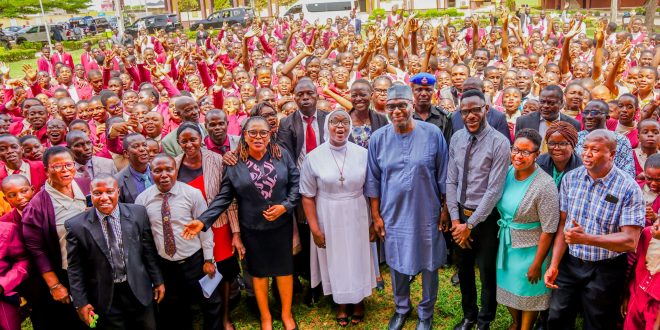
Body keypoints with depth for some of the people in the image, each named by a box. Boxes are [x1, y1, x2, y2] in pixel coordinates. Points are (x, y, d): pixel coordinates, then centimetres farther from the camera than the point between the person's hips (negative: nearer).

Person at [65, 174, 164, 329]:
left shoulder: (138, 213, -5)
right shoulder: (77, 225, -9)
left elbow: (149, 250, 2)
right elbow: (75, 268, -4)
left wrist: (158, 281, 5)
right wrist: (80, 303, -5)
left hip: (139, 291, 2)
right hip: (104, 298, -1)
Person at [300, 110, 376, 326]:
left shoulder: (362, 154, -7)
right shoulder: (313, 157, -9)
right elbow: (308, 196, -5)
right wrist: (314, 228, -7)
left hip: (357, 217, 1)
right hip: (328, 219, 0)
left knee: (357, 258, 15)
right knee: (335, 260, 14)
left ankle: (359, 300, 41)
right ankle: (341, 303, 38)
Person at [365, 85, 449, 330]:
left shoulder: (433, 134, -10)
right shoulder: (378, 138, -5)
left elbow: (443, 177, -3)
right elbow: (373, 180, 2)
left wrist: (446, 210, 0)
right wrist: (376, 215, 2)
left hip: (427, 215, -1)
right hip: (393, 215, 2)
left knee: (429, 266, 13)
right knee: (397, 265, 17)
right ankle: (401, 308, 41)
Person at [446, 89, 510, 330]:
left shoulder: (499, 142, -17)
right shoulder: (456, 138, -1)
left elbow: (494, 190, -19)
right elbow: (451, 181, 1)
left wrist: (470, 224, -16)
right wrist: (455, 219, -5)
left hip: (485, 217, -5)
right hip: (460, 214, 5)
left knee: (487, 272, 13)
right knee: (464, 269, 20)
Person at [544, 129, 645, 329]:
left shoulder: (628, 188, -15)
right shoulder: (571, 178, -3)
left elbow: (630, 241, -19)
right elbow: (563, 224, 0)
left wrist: (586, 239, -32)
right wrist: (554, 265, -5)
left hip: (605, 270, -3)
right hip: (570, 262, 3)